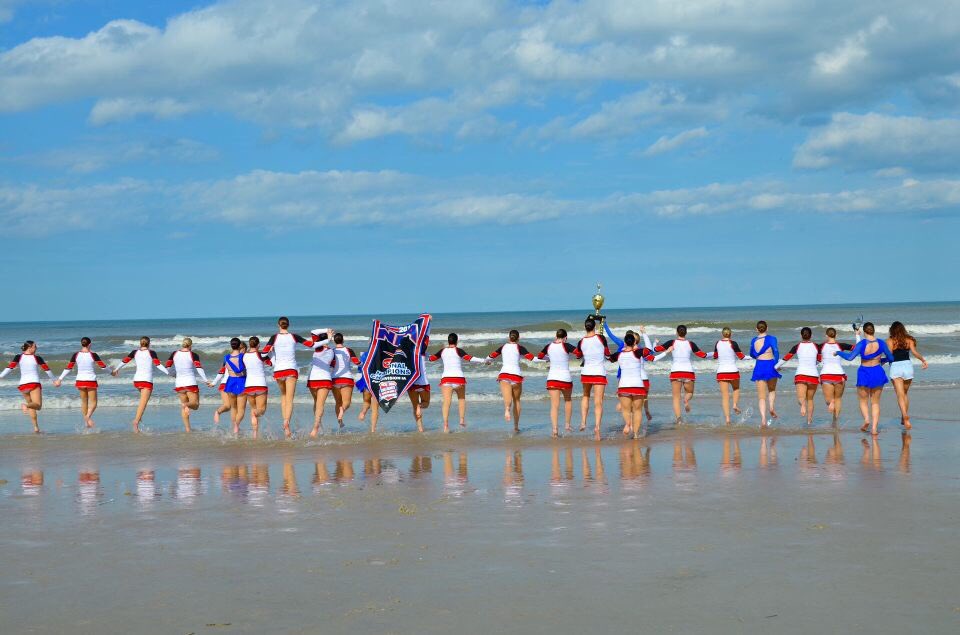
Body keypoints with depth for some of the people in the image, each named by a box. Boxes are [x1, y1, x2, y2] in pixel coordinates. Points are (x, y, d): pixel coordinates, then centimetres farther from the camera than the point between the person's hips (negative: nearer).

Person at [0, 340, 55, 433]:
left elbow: (9, 367, -4)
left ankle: (36, 427, 7)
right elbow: (47, 370, 6)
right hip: (34, 383, -4)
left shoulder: (18, 357, 6)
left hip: (22, 384, 4)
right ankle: (26, 405, -37)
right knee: (38, 405, -5)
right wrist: (54, 379, 19)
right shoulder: (37, 358, 1)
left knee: (31, 406, 16)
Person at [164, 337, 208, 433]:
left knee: (183, 408, 14)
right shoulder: (193, 355, -6)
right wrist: (205, 380, -18)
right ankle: (187, 405, -33)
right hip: (191, 383, -4)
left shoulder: (174, 354, 4)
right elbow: (199, 368, -17)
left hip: (179, 383, 4)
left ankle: (187, 428, 5)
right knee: (195, 405, 2)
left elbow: (167, 367, 7)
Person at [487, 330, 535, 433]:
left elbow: (491, 356, 28)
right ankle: (516, 426, 17)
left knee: (507, 398, -14)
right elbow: (532, 358, -5)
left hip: (504, 373, 1)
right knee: (516, 400, 14)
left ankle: (507, 409, -50)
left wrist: (487, 359, 52)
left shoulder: (503, 347, 15)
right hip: (516, 374, -1)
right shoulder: (519, 348, 6)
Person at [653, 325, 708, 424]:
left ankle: (678, 418, -15)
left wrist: (656, 343, 24)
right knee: (689, 392, 22)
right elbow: (703, 355, 5)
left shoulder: (672, 343, -1)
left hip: (675, 371, -1)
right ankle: (686, 400, -13)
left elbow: (656, 349, 1)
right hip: (688, 371, 1)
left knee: (676, 397, 4)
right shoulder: (690, 344, 1)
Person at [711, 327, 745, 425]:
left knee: (725, 395, 2)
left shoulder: (718, 343, 3)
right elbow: (741, 356, -3)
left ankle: (727, 418, -5)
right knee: (736, 389, 26)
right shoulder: (733, 344, -7)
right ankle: (735, 404, 2)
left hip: (721, 372, 2)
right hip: (733, 371, -2)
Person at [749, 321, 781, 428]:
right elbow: (776, 351, -16)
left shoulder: (753, 341, 8)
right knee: (772, 390, 25)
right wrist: (776, 364, -10)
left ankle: (763, 419, -10)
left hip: (759, 367, 2)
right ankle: (771, 406, -1)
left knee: (761, 396, 4)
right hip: (770, 365, -2)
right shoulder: (771, 339, -3)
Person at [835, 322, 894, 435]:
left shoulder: (862, 344, -14)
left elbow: (850, 357, -20)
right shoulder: (881, 343, -5)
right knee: (875, 402, 11)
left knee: (863, 401, 15)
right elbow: (891, 358, 6)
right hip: (877, 373, 2)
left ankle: (866, 419, -10)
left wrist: (838, 352, -4)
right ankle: (874, 428, 1)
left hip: (864, 373, -2)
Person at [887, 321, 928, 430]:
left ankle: (905, 416, -27)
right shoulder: (909, 339, 7)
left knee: (900, 395, -7)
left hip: (895, 367, -3)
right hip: (907, 365, 3)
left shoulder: (890, 341, 0)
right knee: (905, 393, 19)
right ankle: (903, 419, 23)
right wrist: (923, 360, 5)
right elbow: (914, 352, -6)